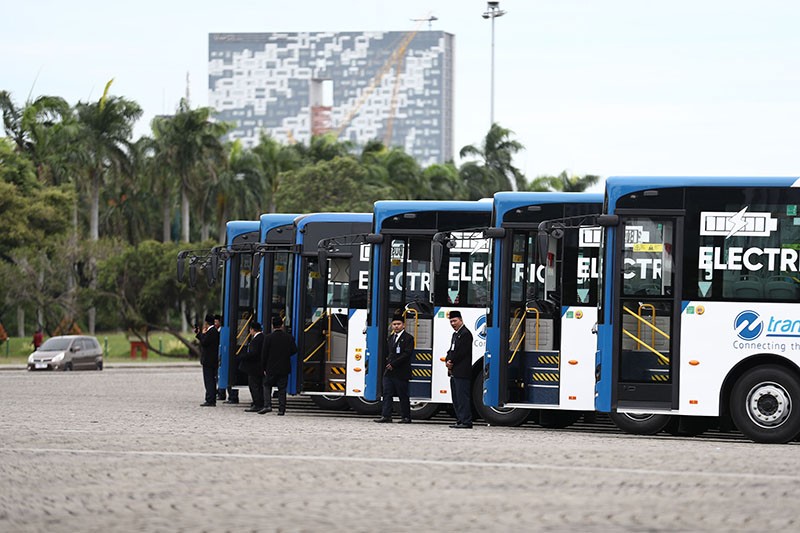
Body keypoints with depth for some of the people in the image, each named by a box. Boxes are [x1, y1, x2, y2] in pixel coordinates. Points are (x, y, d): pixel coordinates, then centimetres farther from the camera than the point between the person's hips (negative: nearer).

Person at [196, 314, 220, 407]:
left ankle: (210, 400, -11)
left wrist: (202, 333, -7)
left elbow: (204, 342, -21)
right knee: (211, 381, 13)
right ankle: (212, 400, 17)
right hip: (213, 361, 10)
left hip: (209, 361, -10)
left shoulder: (211, 331, -16)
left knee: (209, 381, -9)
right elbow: (205, 342, 20)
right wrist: (198, 334, 20)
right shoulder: (214, 331, 15)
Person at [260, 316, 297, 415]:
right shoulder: (289, 337, -3)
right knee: (282, 389, 7)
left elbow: (264, 354, -7)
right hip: (284, 368, 2)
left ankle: (267, 405, -4)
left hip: (271, 368, -2)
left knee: (267, 386, 12)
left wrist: (265, 368, 2)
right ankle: (281, 409, 4)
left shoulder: (268, 338, -9)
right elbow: (294, 350, 1)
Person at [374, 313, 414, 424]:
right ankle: (386, 416, 0)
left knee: (403, 395, -1)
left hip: (401, 373, -7)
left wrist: (393, 364, -16)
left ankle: (406, 417, 5)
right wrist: (388, 362, 8)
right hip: (389, 371, 7)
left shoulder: (408, 338, -5)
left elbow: (407, 354, -14)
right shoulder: (390, 338, 19)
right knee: (387, 393, 1)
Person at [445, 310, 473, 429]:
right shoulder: (455, 334, 22)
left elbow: (461, 352, -16)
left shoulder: (465, 334, -9)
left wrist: (451, 362, -10)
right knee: (456, 398, 11)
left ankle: (466, 422, -12)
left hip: (462, 372, -10)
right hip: (454, 372, 10)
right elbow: (451, 350, 20)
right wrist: (448, 360, 1)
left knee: (462, 397, -11)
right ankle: (460, 420, 16)